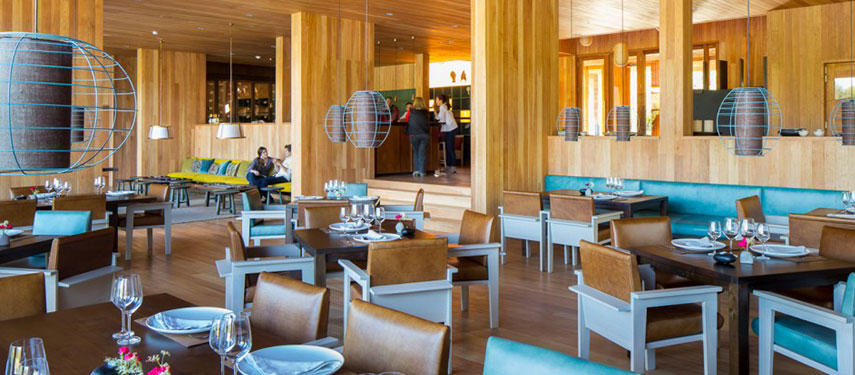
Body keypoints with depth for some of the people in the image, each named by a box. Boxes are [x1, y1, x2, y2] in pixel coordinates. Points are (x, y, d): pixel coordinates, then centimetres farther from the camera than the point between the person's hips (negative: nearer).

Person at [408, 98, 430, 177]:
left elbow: (407, 120, 22)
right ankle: (421, 171, 1)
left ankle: (416, 170, 6)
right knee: (422, 153, 5)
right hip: (425, 134, 1)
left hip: (414, 134, 0)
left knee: (415, 152, 13)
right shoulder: (425, 112, 10)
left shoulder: (410, 111, 8)